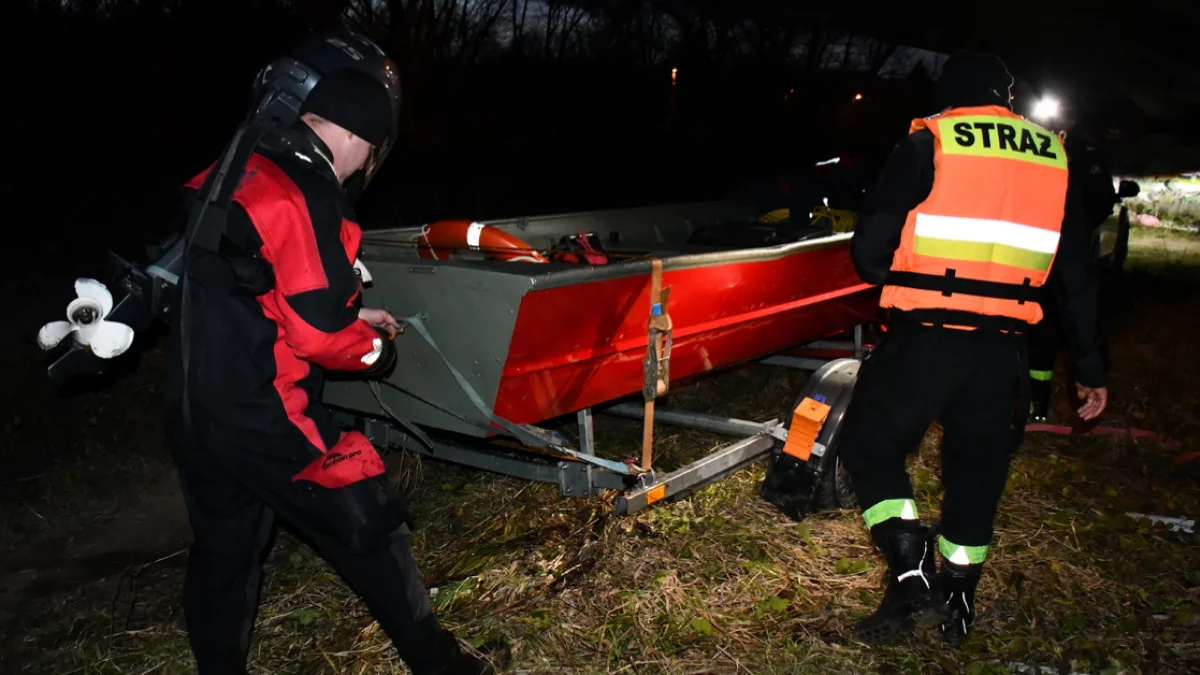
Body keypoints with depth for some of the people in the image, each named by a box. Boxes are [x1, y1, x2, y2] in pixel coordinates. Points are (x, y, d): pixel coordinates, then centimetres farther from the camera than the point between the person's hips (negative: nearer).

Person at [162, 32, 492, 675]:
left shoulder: (236, 170, 7)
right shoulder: (304, 198, -21)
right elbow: (319, 335, -21)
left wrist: (350, 314, 15)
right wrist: (375, 348, -1)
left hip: (195, 408, 9)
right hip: (266, 421, -9)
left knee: (223, 553, 21)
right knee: (373, 527, 7)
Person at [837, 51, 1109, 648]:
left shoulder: (928, 142, -1)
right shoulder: (1052, 157, 14)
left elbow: (869, 247, -7)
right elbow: (1076, 275, 15)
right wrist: (1090, 365, 21)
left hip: (926, 337, -5)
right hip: (1003, 348, 5)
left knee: (869, 441, 11)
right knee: (977, 466, 18)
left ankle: (912, 573, -3)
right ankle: (958, 602, 29)